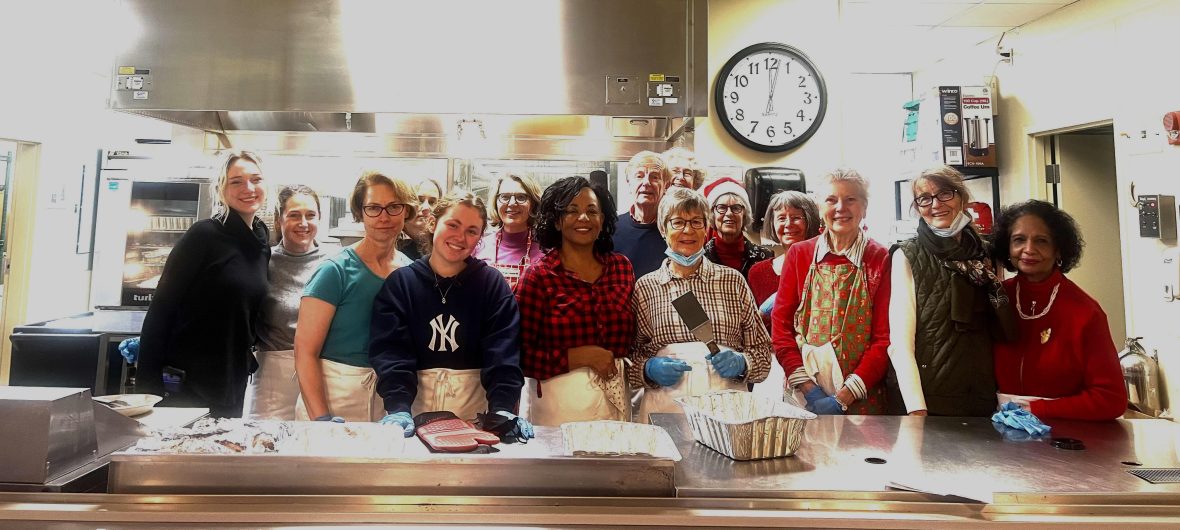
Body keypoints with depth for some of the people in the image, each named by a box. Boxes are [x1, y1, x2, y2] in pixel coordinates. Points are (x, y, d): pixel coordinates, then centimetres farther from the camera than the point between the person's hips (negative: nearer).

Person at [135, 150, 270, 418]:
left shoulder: (262, 244, 8)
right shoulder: (204, 234, -11)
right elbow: (161, 310, -13)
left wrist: (248, 362, 13)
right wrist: (147, 386, -16)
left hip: (232, 387, 6)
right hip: (184, 386, -6)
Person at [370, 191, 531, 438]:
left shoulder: (493, 284, -1)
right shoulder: (399, 281, 0)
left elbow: (504, 353, -9)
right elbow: (390, 350, -9)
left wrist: (502, 408, -22)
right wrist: (398, 407, -23)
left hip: (475, 401, 0)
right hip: (415, 400, 0)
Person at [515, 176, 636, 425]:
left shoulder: (622, 267, 6)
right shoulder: (539, 276, -7)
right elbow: (520, 355, -11)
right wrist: (581, 357, -16)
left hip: (616, 402, 4)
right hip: (557, 406, -3)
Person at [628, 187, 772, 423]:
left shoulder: (733, 281, 12)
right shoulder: (644, 287, 10)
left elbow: (762, 350, 15)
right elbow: (628, 357, 12)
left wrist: (741, 363, -4)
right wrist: (649, 369, -7)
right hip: (665, 405, 0)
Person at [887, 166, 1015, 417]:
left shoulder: (985, 253, 7)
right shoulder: (907, 256, -6)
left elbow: (1003, 332, 13)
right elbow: (900, 341, -13)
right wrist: (917, 409, -20)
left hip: (979, 397, 4)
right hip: (921, 399, -4)